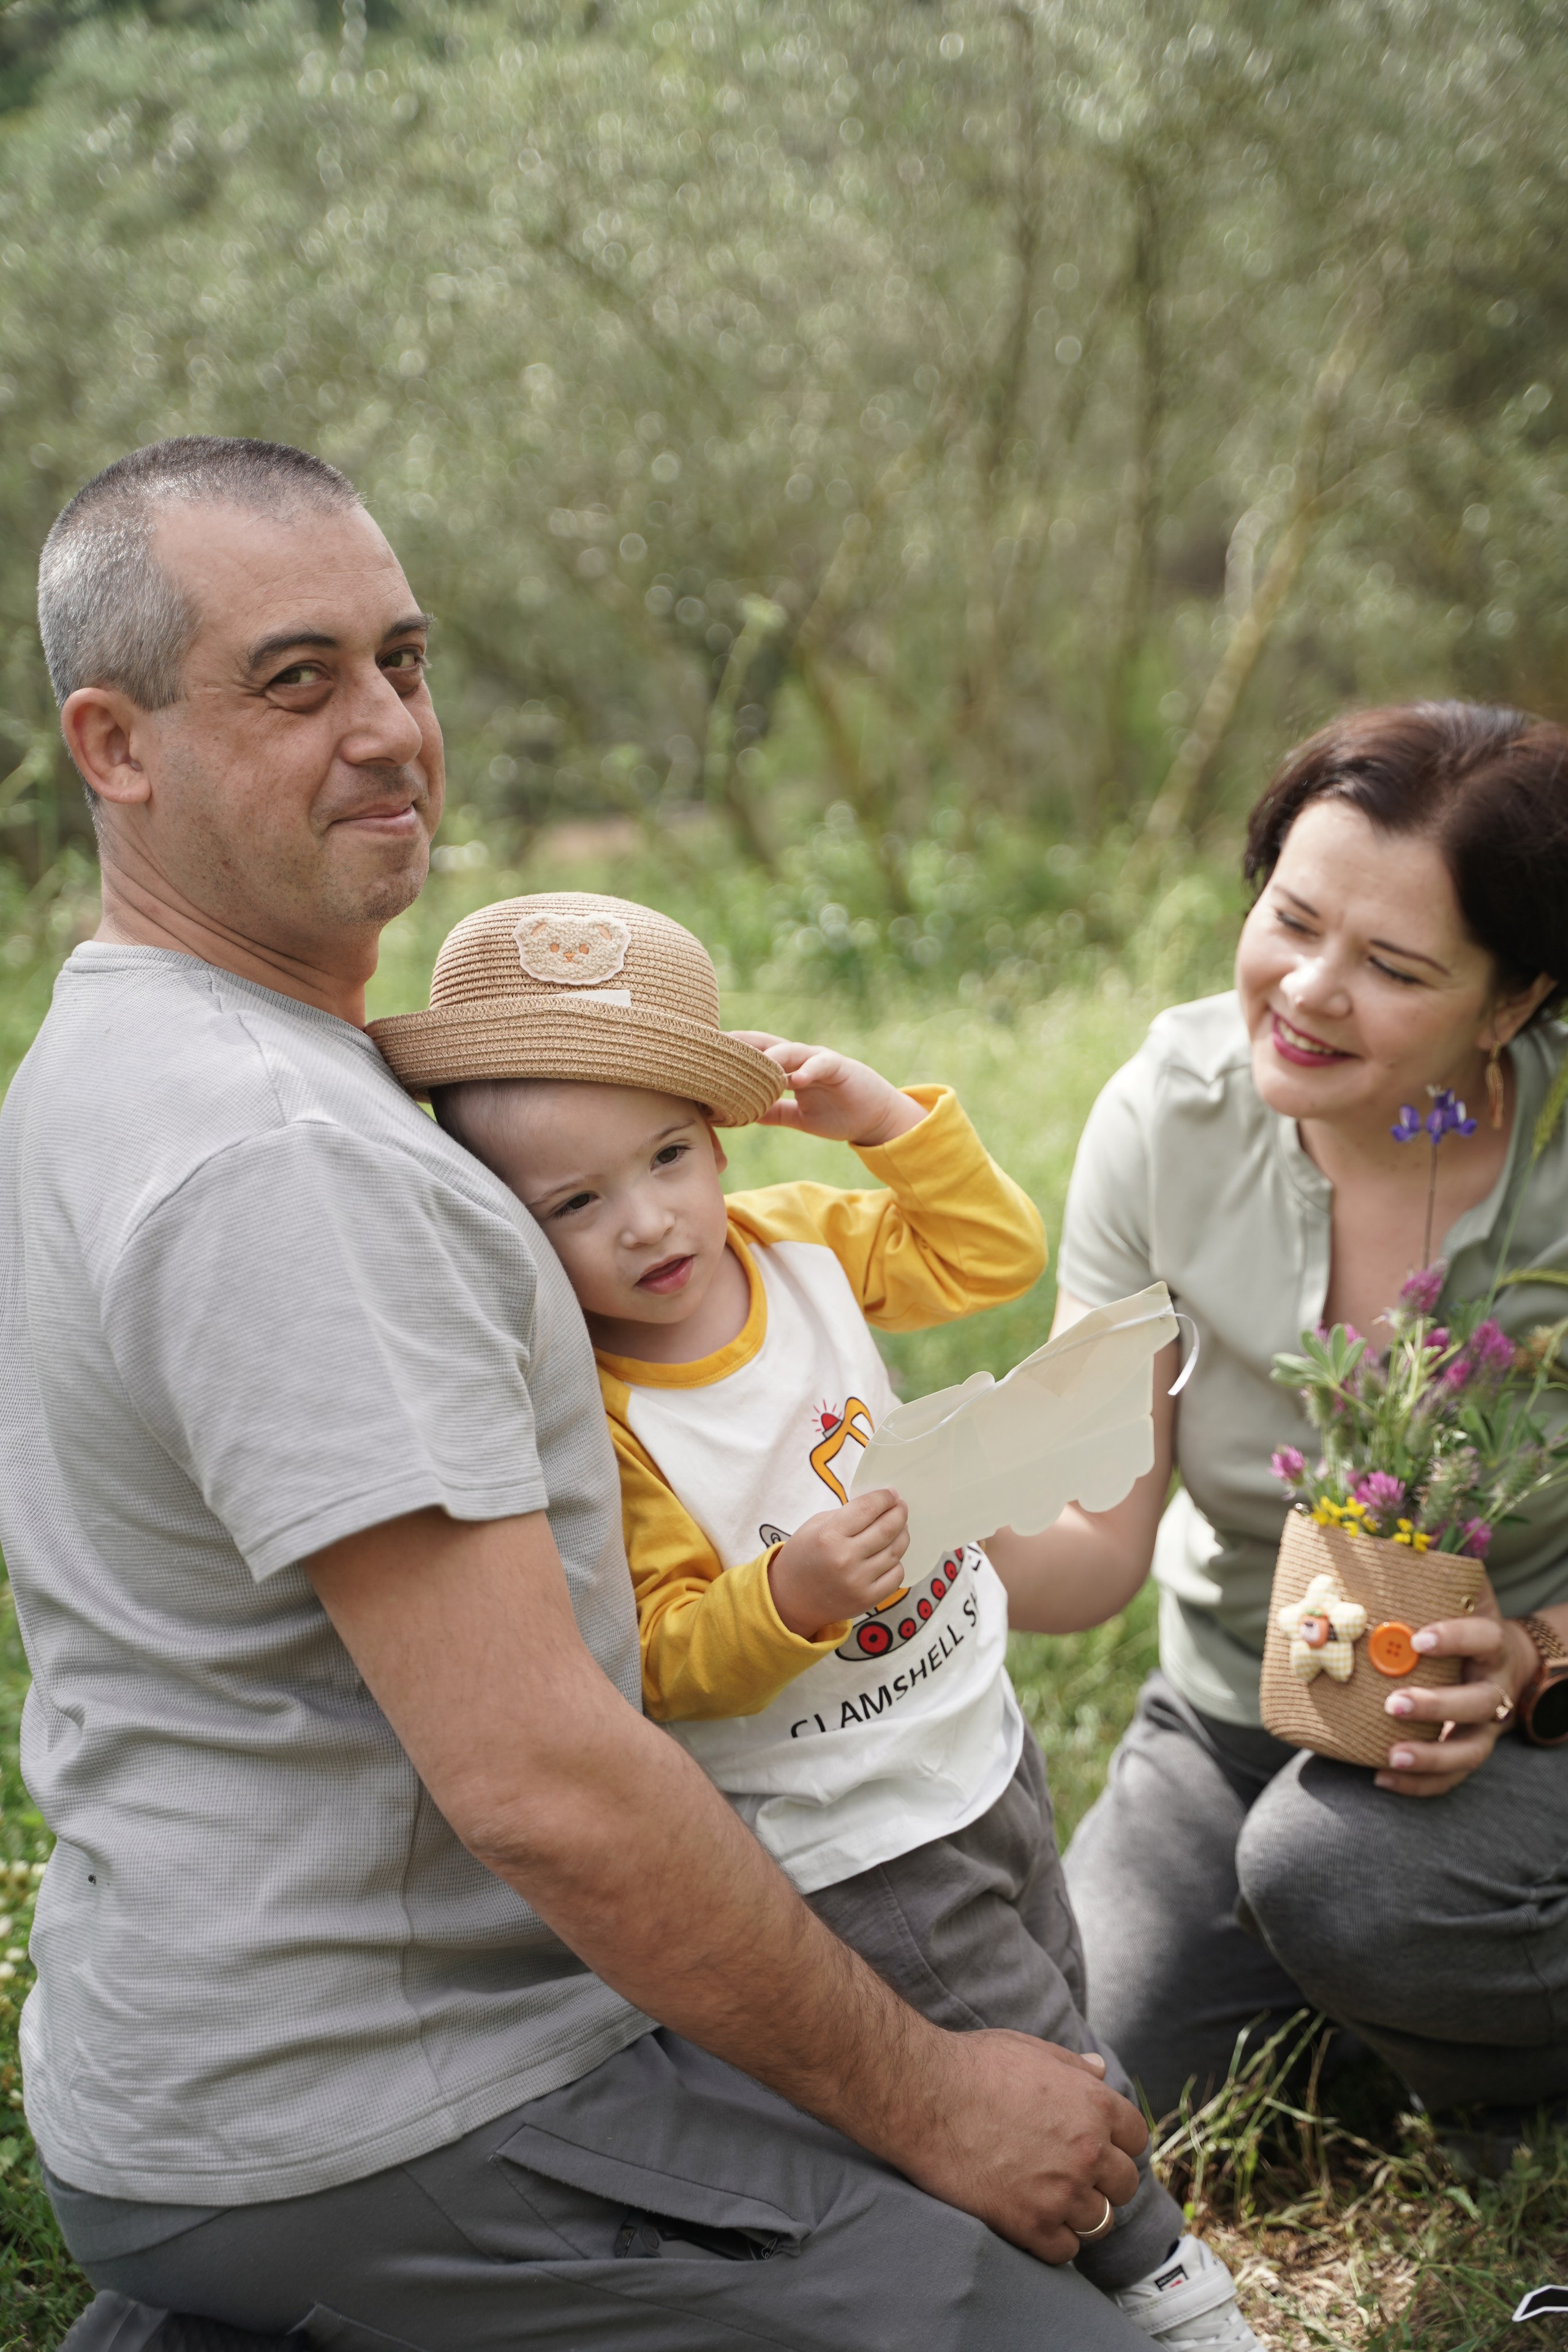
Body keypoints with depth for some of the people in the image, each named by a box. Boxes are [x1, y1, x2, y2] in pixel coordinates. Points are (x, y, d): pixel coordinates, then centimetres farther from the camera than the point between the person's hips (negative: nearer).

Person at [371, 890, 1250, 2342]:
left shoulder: (797, 1244, -7)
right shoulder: (590, 1421, -27)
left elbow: (991, 1254, 3)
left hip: (978, 1744, 7)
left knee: (1049, 2027, 24)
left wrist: (886, 1121, -9)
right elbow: (657, 1667, -25)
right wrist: (784, 1597, -41)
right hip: (842, 1848, -7)